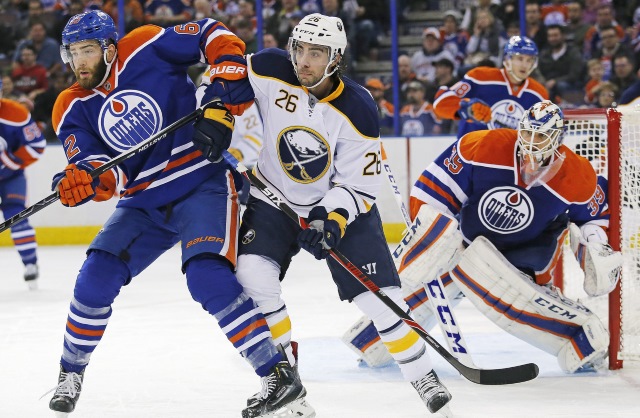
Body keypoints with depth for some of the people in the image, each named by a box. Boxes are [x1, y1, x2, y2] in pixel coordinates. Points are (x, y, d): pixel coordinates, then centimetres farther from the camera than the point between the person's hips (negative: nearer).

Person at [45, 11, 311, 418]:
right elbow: (108, 174, -12)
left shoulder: (146, 49, -13)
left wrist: (223, 98, -20)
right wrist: (85, 179, -36)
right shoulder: (72, 110, -2)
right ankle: (71, 373, 15)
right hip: (144, 204, 5)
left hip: (203, 186, -5)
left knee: (208, 276, -25)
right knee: (97, 277, -8)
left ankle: (279, 374, -22)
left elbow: (215, 36, -8)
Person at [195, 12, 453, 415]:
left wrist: (332, 220, -31)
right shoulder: (270, 71, -18)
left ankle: (422, 374, 9)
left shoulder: (357, 110, -21)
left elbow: (360, 185, -16)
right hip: (276, 199, 2)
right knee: (252, 275, -21)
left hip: (342, 205, -2)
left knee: (378, 294, -10)